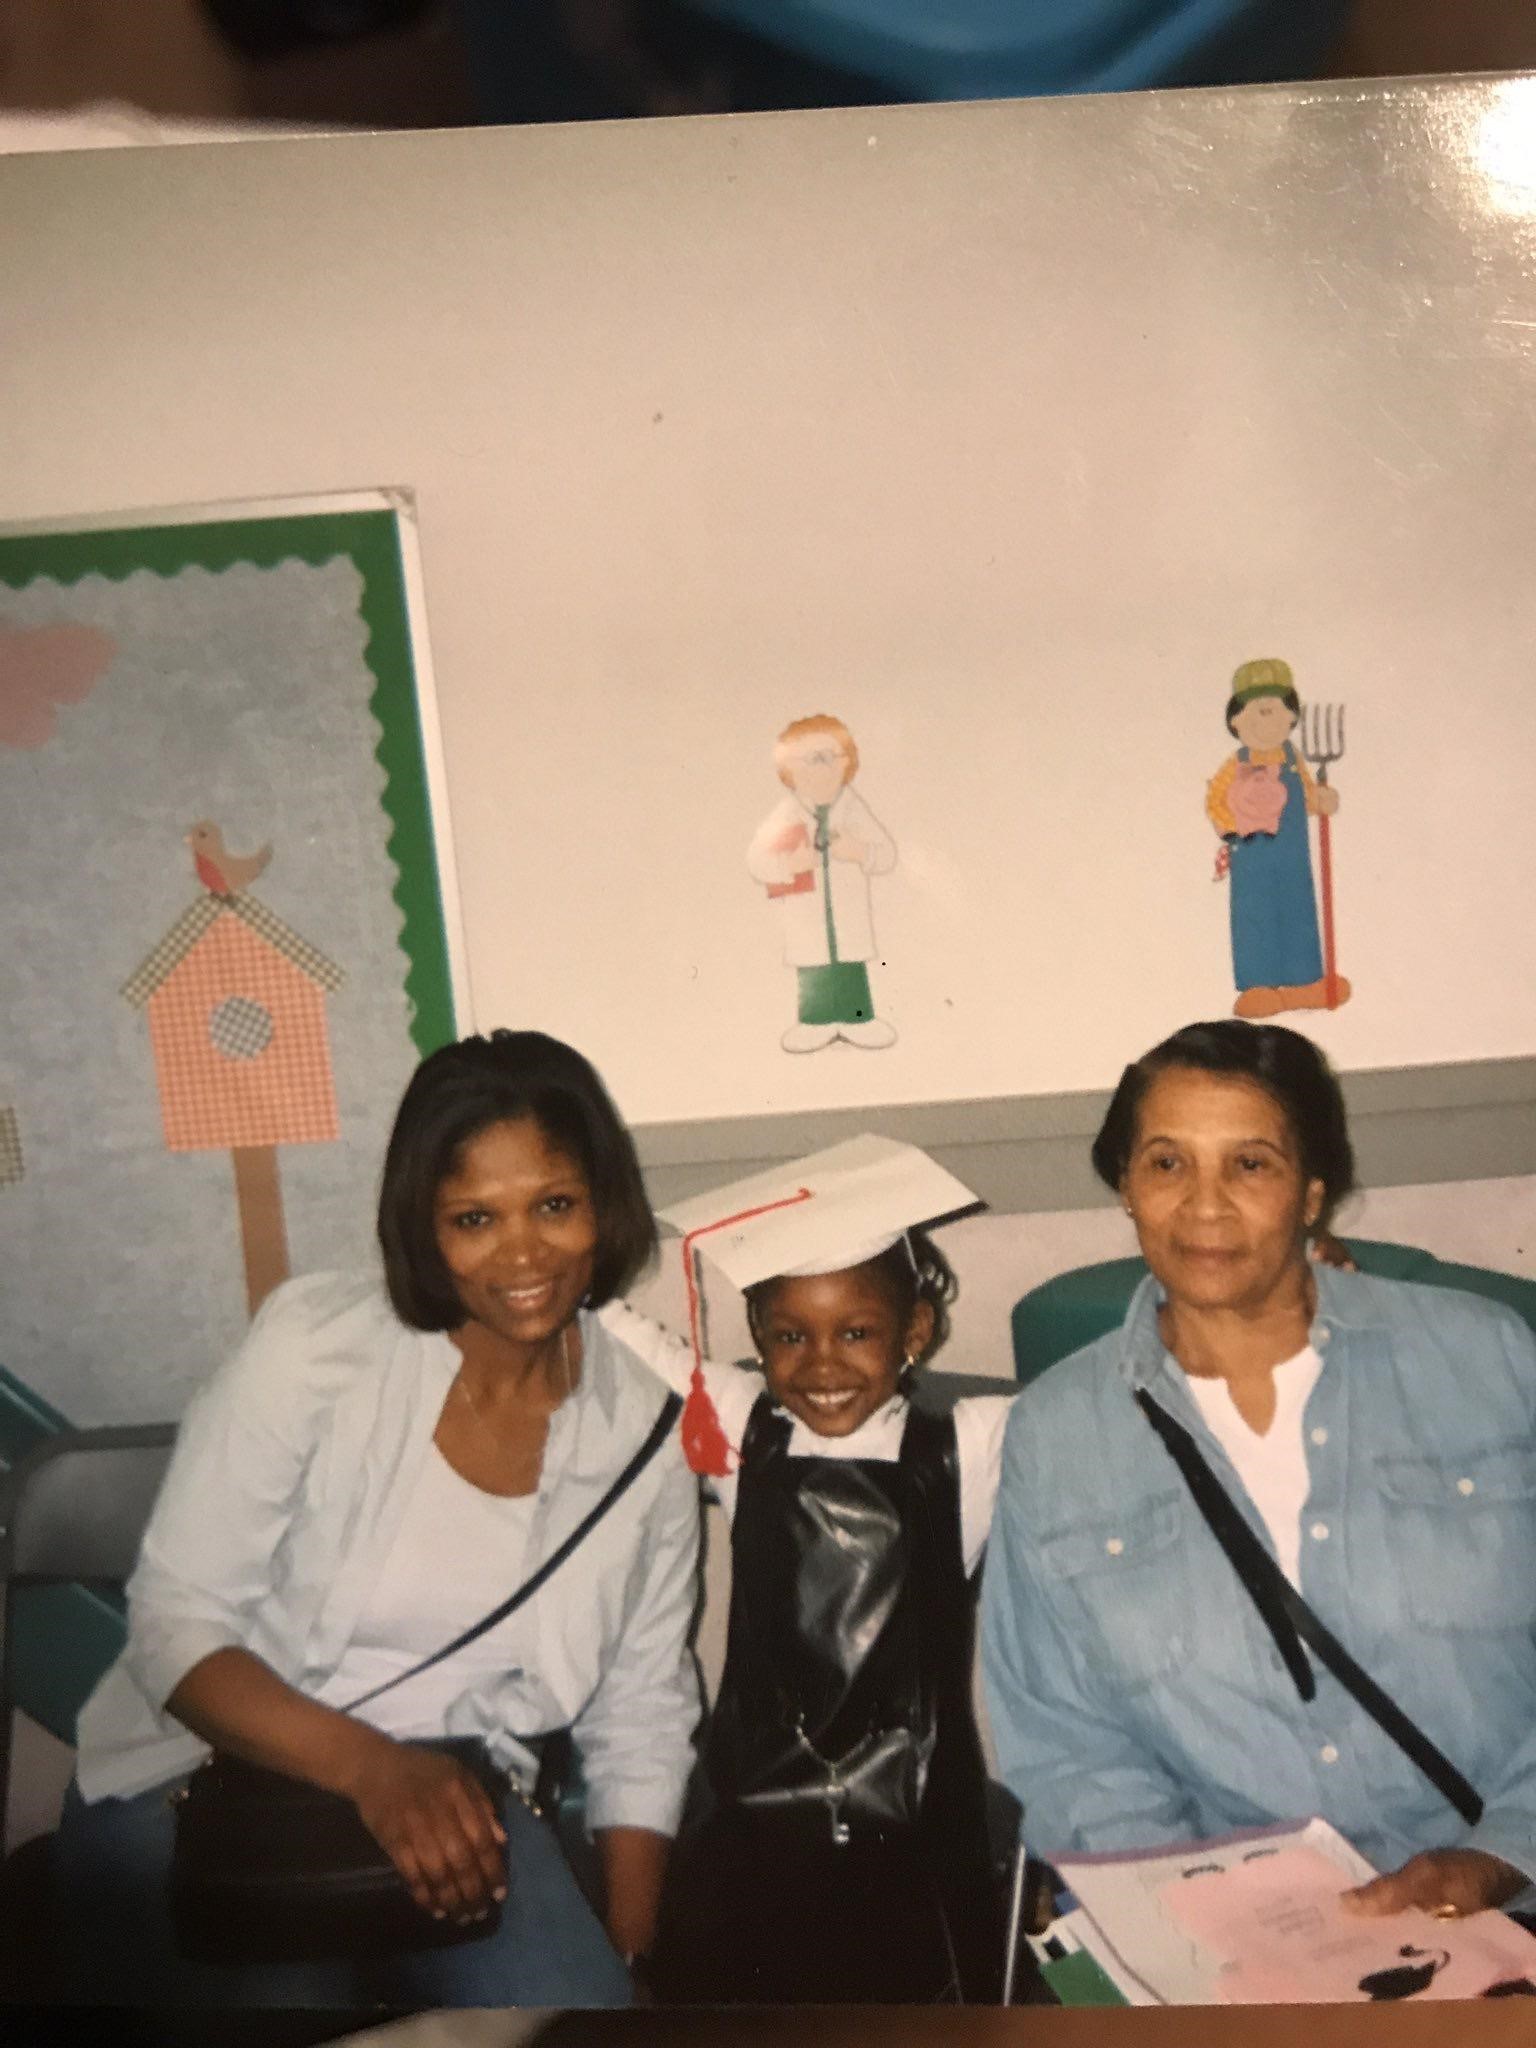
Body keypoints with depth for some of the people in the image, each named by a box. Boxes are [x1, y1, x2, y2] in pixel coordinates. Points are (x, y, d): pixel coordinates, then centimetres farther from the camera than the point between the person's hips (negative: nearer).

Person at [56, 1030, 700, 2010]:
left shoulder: (645, 1427, -3)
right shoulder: (315, 1342, -12)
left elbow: (644, 1725, 5)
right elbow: (175, 1626, -12)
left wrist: (621, 1966, -5)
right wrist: (371, 1766, -26)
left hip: (449, 1801, 2)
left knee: (576, 1995, -23)